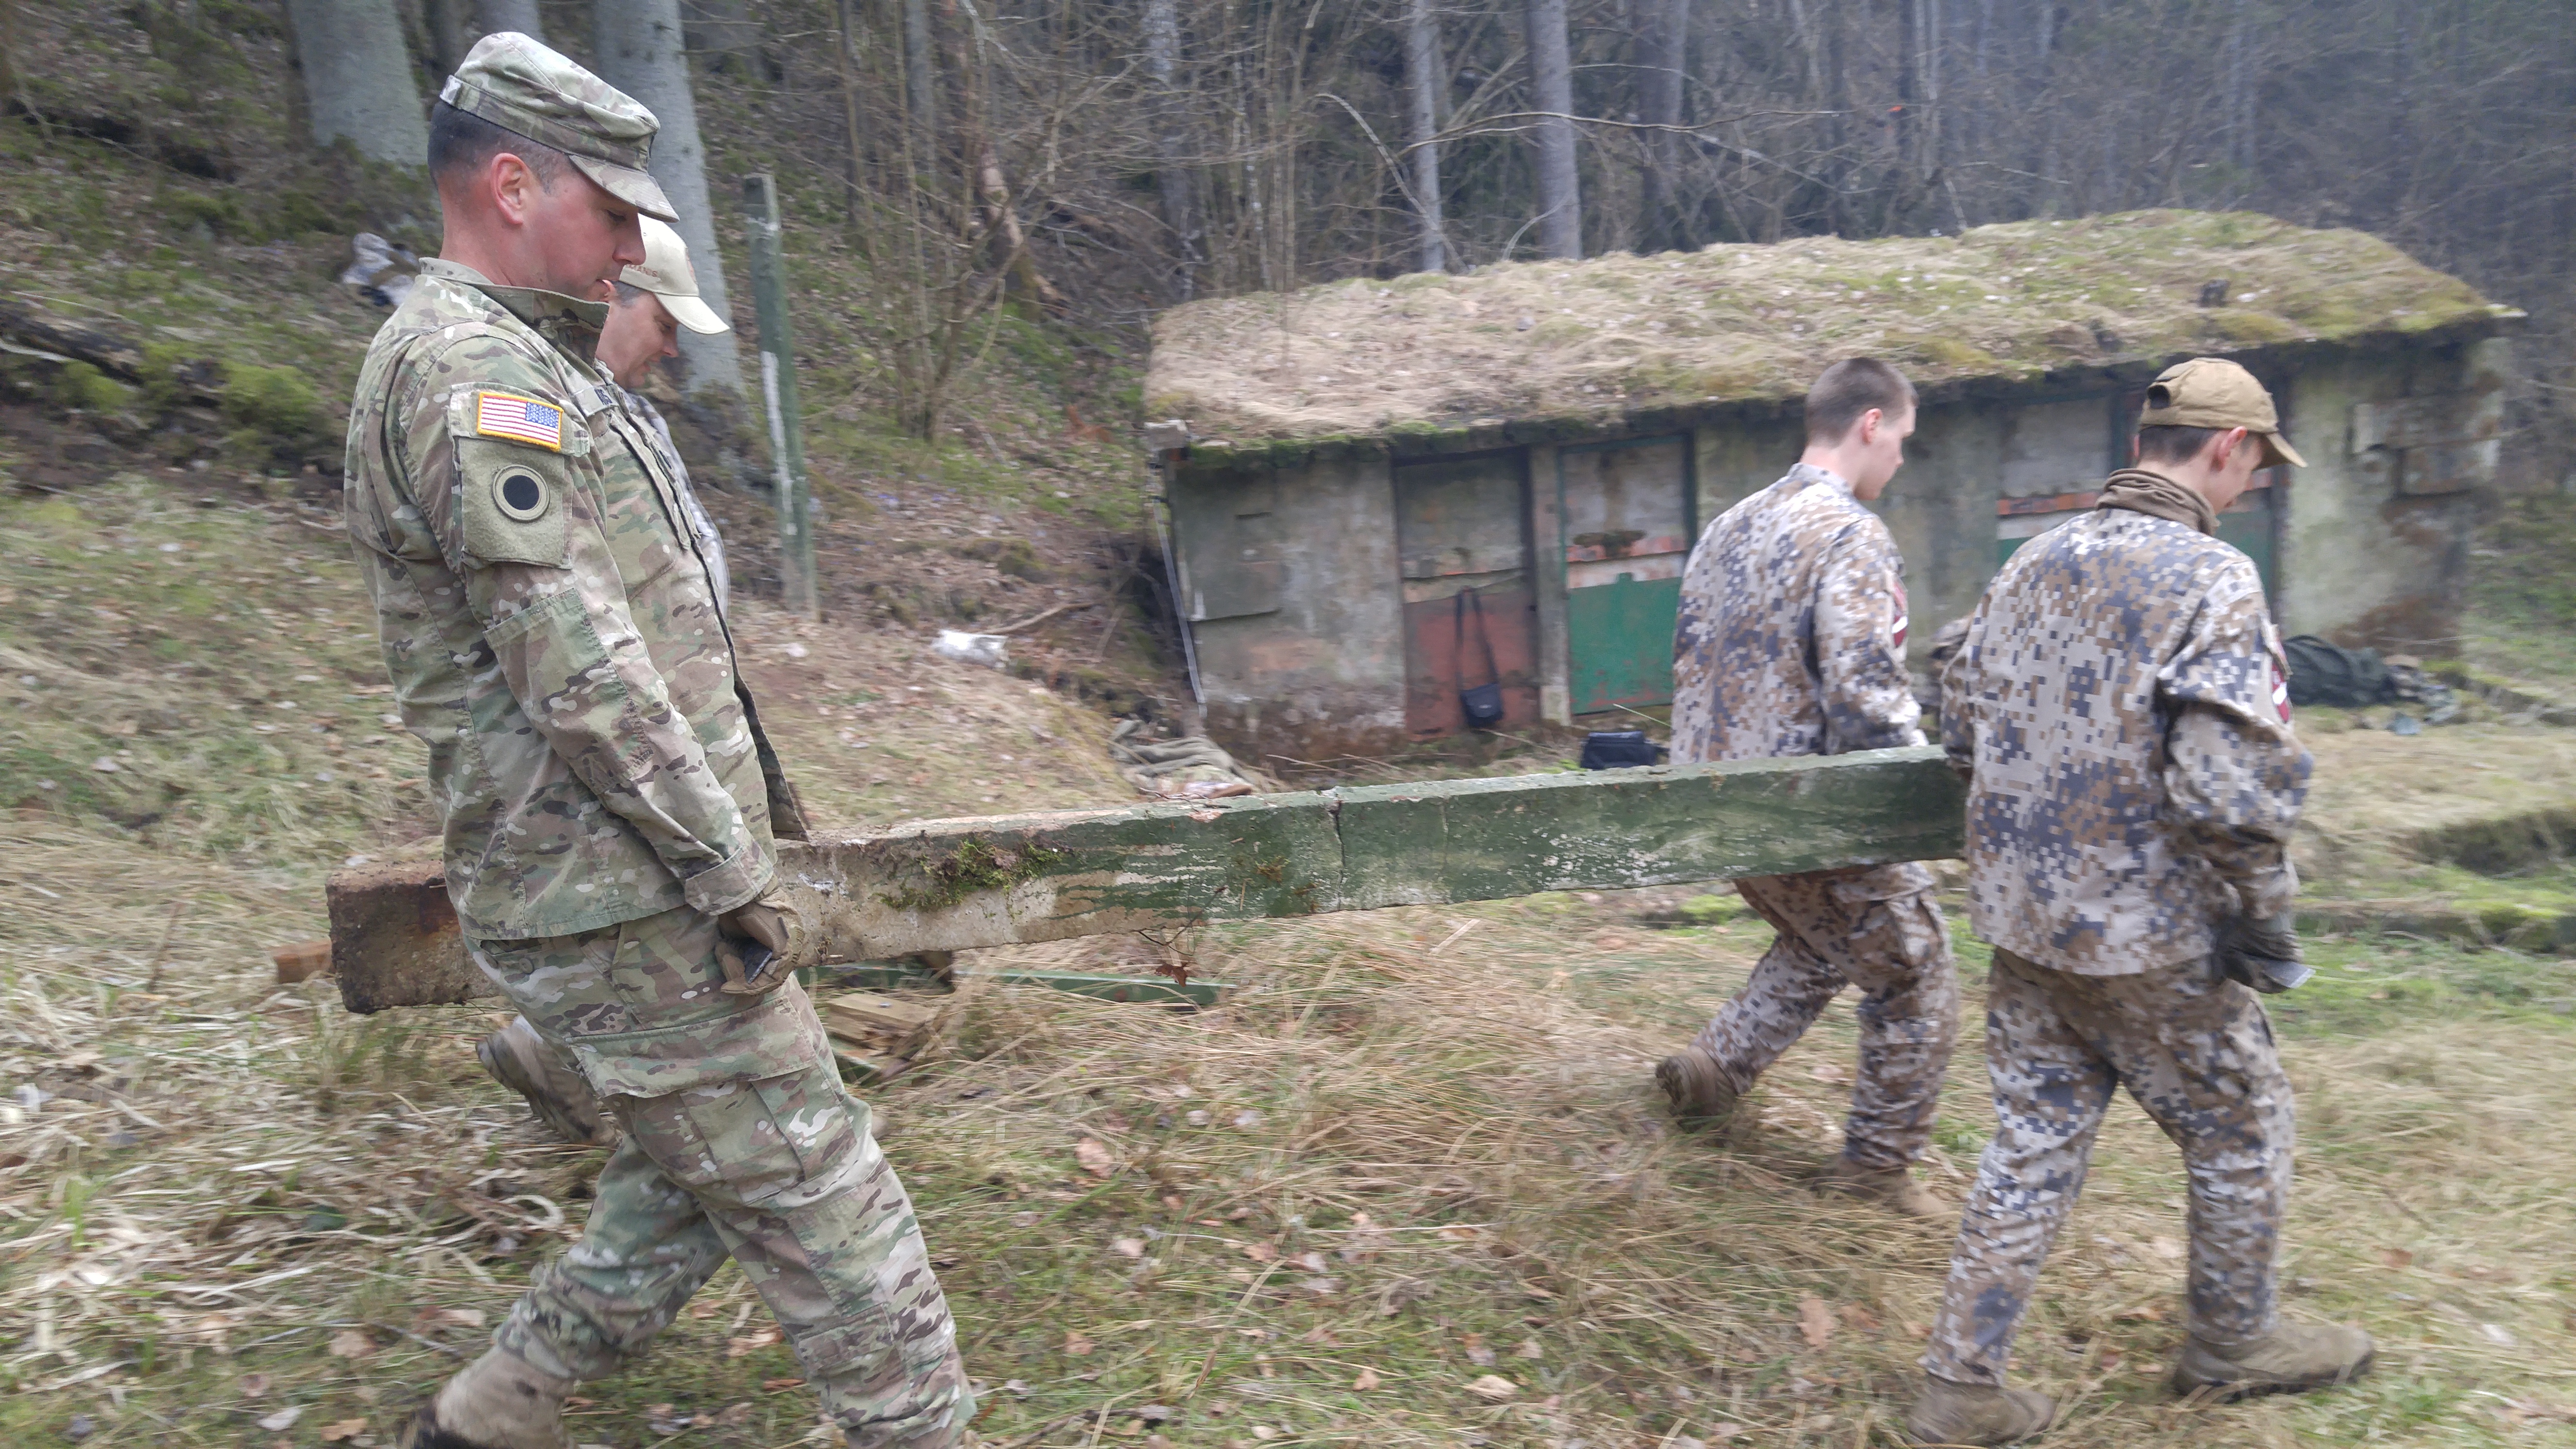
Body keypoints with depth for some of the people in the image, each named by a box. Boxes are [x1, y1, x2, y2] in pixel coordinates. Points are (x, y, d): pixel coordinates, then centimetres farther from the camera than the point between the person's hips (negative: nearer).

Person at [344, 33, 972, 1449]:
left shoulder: (511, 363, 19)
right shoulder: (468, 370, -15)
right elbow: (577, 668, -22)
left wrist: (751, 795, 21)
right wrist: (740, 878, -17)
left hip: (628, 892, 10)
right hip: (625, 905, -10)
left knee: (688, 1186, 20)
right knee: (822, 1205, 0)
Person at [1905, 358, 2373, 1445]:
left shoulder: (2032, 565, 4)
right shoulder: (2211, 580, -18)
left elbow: (1960, 732, 11)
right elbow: (2232, 792, -24)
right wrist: (2264, 917, -9)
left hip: (2023, 918, 6)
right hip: (2149, 938, -6)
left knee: (2031, 1149, 15)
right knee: (2242, 1136, 20)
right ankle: (2234, 1345, 43)